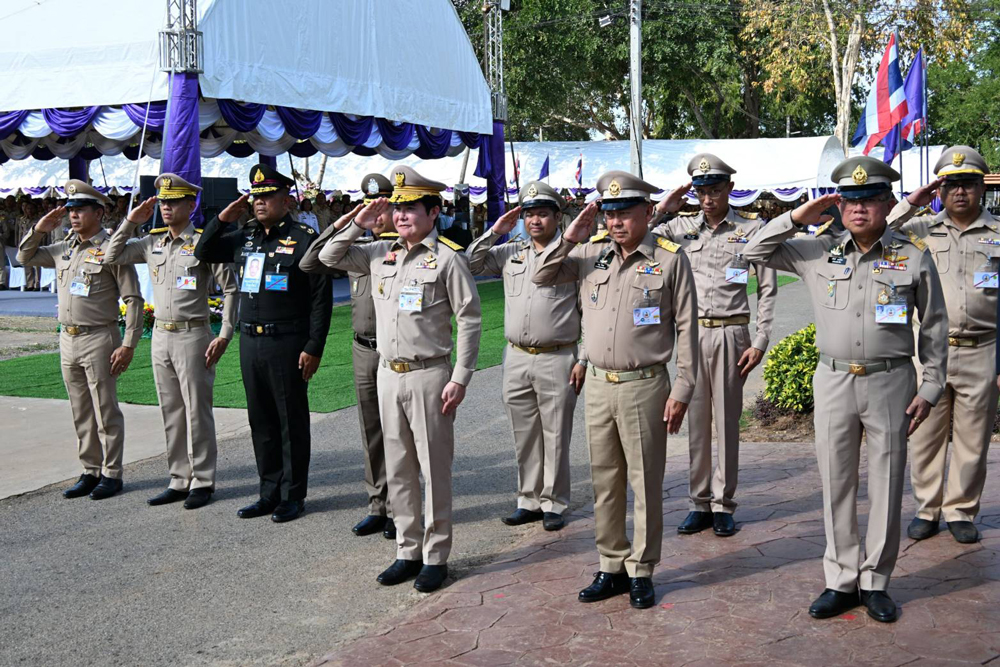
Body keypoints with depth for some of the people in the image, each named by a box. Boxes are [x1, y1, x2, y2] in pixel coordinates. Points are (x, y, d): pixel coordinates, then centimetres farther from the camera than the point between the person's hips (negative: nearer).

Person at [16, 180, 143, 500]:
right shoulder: (63, 249, 12)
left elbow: (133, 299, -11)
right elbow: (25, 257, 26)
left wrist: (129, 344, -16)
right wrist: (39, 229, 8)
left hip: (99, 340, -7)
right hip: (67, 339, 7)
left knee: (106, 412, 0)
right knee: (81, 413, 12)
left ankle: (111, 474, 9)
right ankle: (90, 471, 21)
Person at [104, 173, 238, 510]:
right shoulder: (152, 243, 10)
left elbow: (231, 289, -8)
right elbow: (113, 256, 16)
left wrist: (225, 335, -14)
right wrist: (131, 222, 7)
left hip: (192, 336, -6)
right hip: (161, 336, 6)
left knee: (197, 412, 0)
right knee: (171, 413, 11)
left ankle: (202, 482, 9)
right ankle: (179, 480, 20)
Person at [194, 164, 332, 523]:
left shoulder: (304, 238, -7)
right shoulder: (244, 238, 12)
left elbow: (321, 298, -10)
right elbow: (203, 253, 21)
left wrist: (313, 348, -14)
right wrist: (223, 218, 7)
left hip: (287, 344, -6)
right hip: (250, 342, 6)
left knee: (291, 422, 4)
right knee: (261, 421, 12)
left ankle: (293, 496, 14)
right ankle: (270, 492, 22)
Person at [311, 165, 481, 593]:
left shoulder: (447, 258, -7)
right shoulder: (381, 254, 10)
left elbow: (469, 320, -9)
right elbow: (330, 258, 19)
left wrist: (459, 379, -13)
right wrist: (358, 225, 5)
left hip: (428, 376, -6)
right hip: (388, 374, 6)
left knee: (434, 469, 2)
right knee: (398, 469, 12)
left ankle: (436, 556, 12)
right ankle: (408, 551, 23)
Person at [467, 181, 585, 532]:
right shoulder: (510, 252, 11)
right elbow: (471, 265, 10)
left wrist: (583, 361, -8)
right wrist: (494, 232, 1)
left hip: (557, 359, -4)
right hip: (516, 358, 5)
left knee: (555, 436, 3)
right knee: (524, 436, 11)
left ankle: (553, 504, 14)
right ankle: (530, 501, 22)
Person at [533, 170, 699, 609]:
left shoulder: (670, 259, -5)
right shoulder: (591, 253, 6)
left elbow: (686, 329, -4)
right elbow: (542, 278, 11)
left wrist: (681, 391, -8)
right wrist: (569, 240, -5)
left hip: (644, 386, -4)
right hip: (598, 384, 5)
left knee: (645, 482, 4)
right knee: (605, 481, 12)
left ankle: (642, 572, 17)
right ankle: (612, 566, 25)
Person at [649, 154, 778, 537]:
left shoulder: (751, 229, -1)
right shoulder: (682, 227, 7)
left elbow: (767, 289, 1)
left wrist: (760, 343, -5)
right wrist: (662, 210, -2)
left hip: (730, 335, -3)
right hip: (692, 333, 3)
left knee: (727, 422, 3)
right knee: (696, 422, 7)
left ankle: (723, 506, 14)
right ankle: (699, 503, 17)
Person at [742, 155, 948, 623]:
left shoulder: (914, 257, 0)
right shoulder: (818, 254, 4)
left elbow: (934, 327, 5)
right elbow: (756, 251, 7)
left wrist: (931, 387, 0)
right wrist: (799, 217, -3)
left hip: (890, 382, -2)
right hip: (833, 382, 2)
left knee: (886, 487, 6)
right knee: (836, 485, 8)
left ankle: (875, 582, 19)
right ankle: (842, 581, 19)